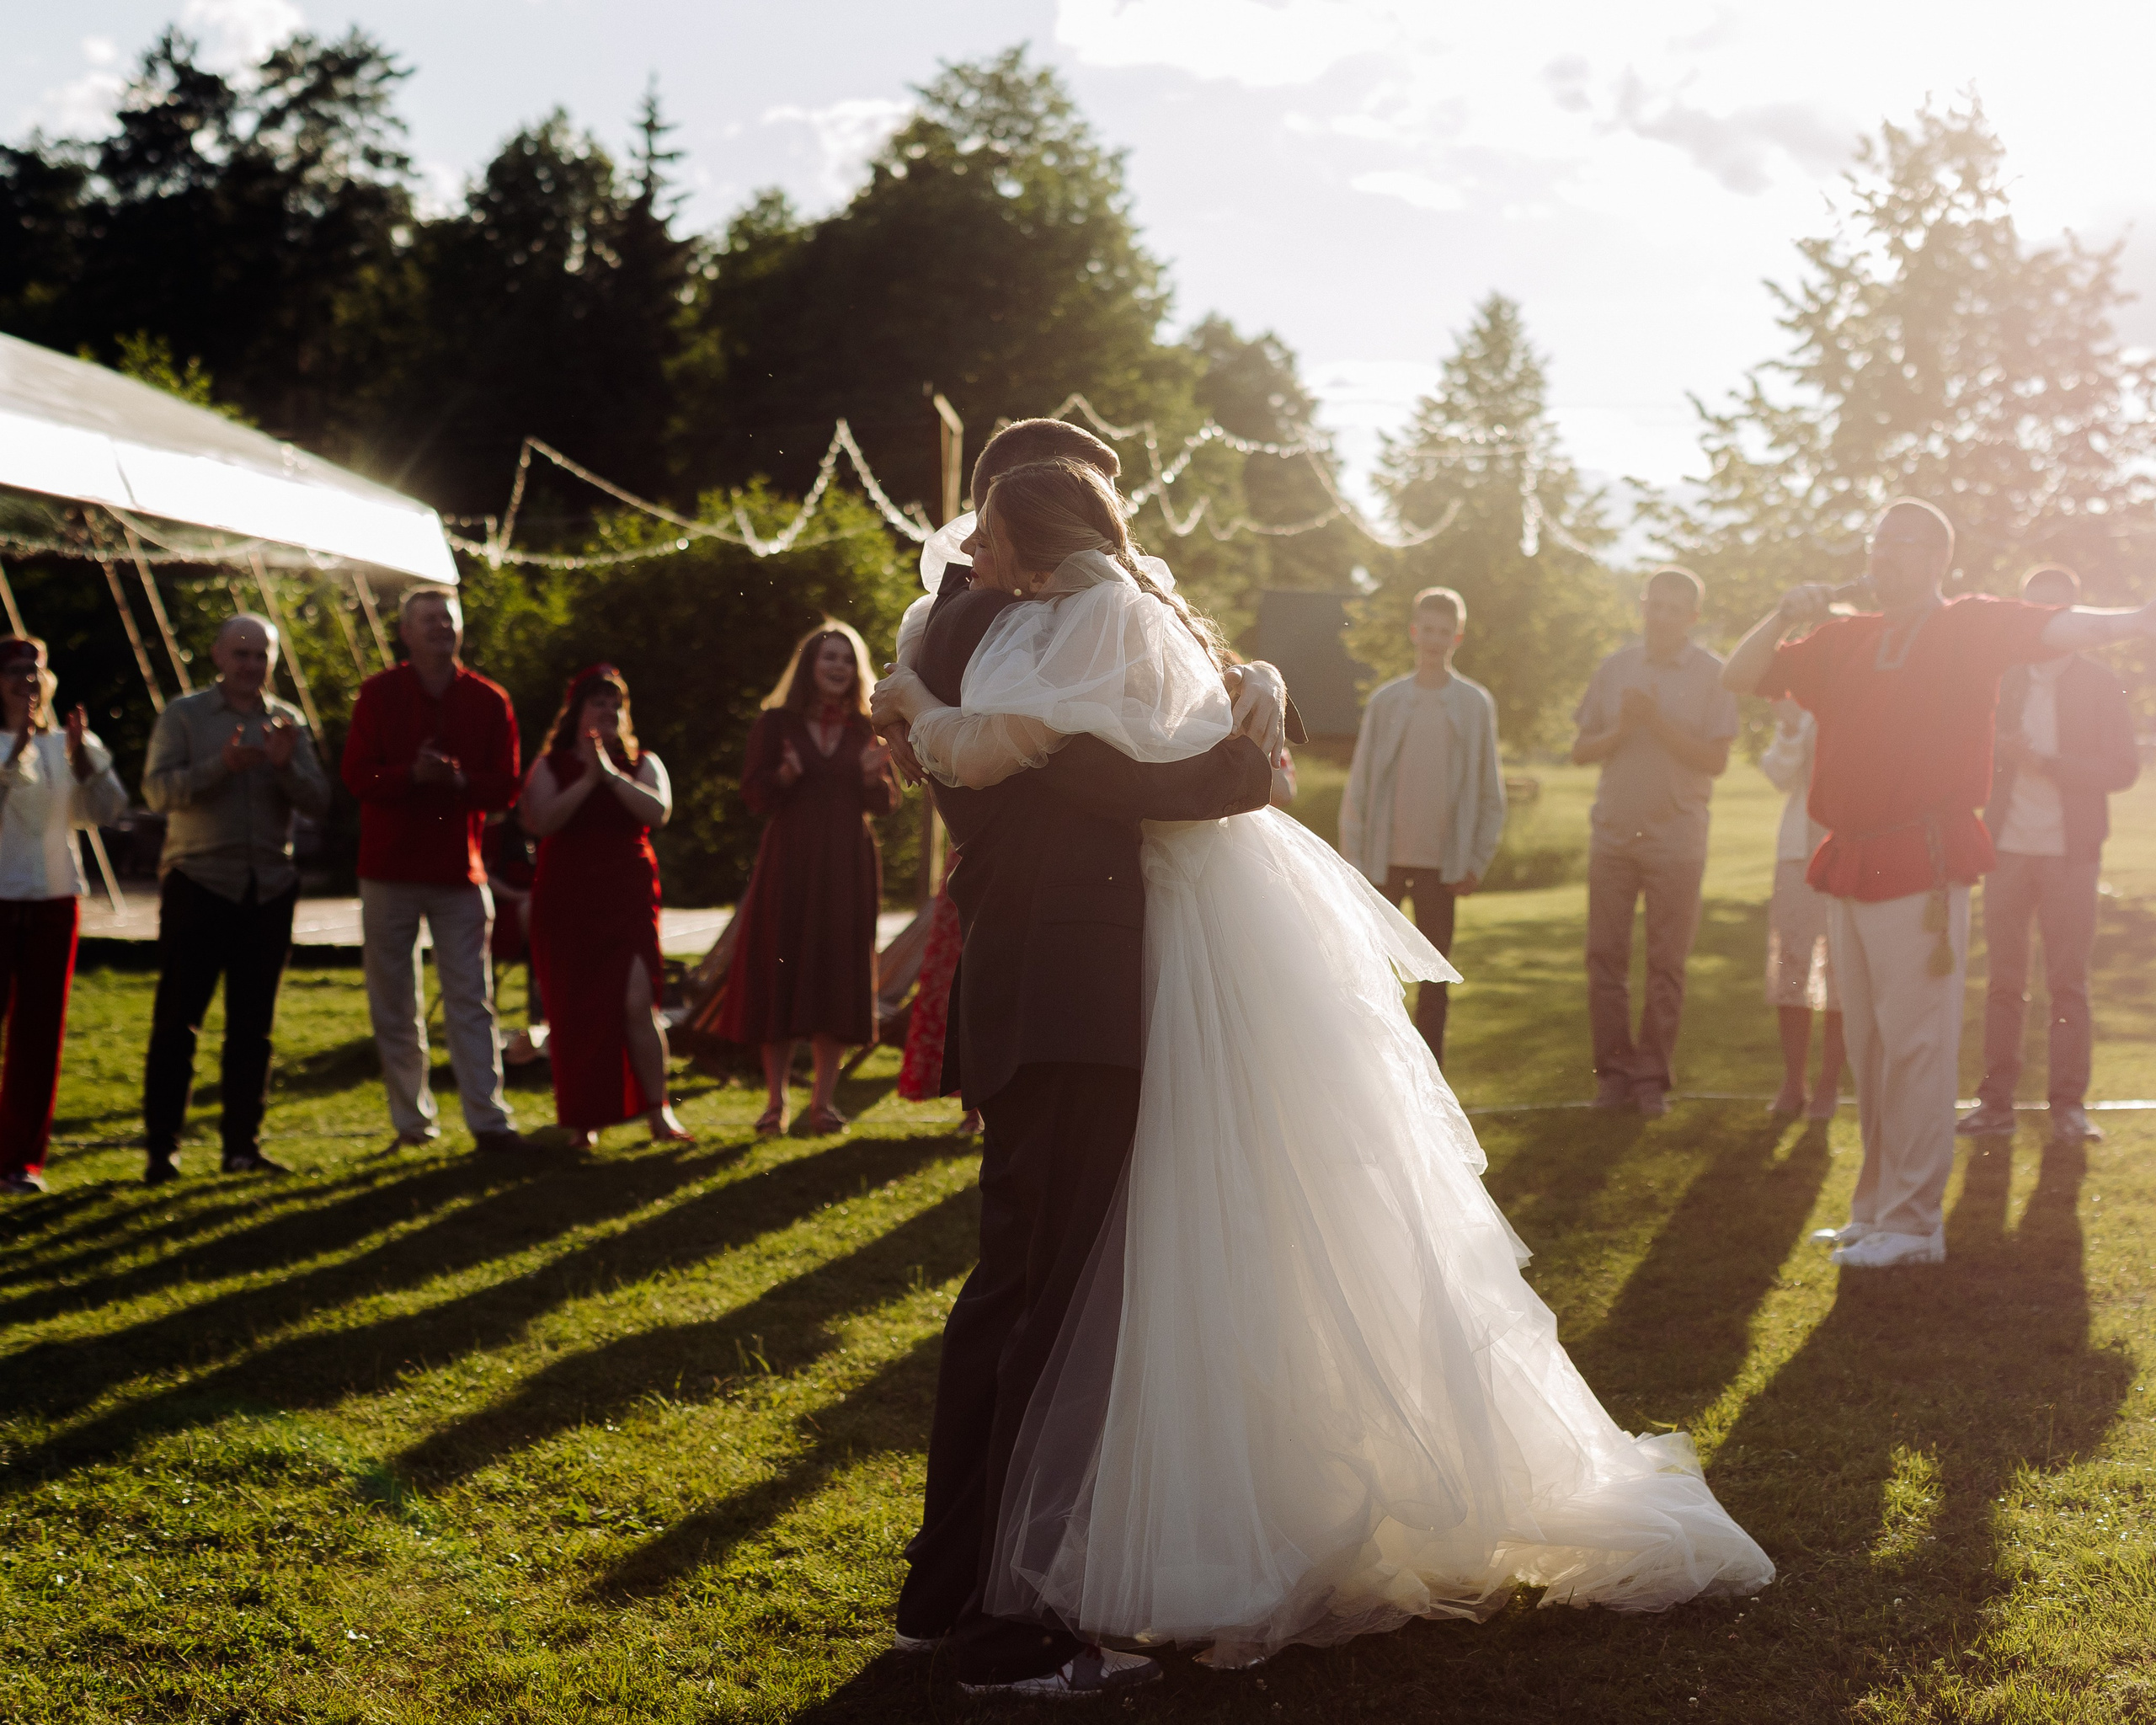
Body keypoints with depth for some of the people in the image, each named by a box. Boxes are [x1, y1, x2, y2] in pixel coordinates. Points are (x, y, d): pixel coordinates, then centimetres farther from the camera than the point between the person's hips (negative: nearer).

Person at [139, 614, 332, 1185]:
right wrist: (221, 764, -24)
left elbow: (318, 804, 3)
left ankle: (242, 1143, 13)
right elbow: (158, 789, -10)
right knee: (176, 1021, -4)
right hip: (197, 885, -3)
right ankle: (161, 1147, -1)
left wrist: (286, 766, -16)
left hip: (269, 889, 3)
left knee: (252, 1026, 7)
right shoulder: (184, 715, 2)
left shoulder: (289, 722, 11)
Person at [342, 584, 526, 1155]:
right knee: (395, 1005, 5)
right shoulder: (378, 694, 3)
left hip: (460, 872, 0)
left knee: (471, 999, -4)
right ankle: (412, 1119, 14)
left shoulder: (489, 701, 4)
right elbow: (357, 776, -5)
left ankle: (489, 1120, -6)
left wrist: (461, 780, -18)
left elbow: (505, 788, 2)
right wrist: (413, 774, -22)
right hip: (389, 868, 0)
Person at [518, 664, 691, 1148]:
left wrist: (612, 775, -18)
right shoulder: (552, 766, 7)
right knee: (575, 1010, -1)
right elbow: (542, 820, -11)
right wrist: (588, 780, -18)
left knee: (637, 1001, -15)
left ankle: (658, 1113, -5)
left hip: (628, 899, 0)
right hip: (566, 902, 0)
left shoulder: (641, 763, 10)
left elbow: (659, 811, -9)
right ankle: (584, 1122, 11)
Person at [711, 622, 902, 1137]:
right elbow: (753, 795, -2)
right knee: (780, 976, -3)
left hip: (847, 869, 2)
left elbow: (888, 803, 7)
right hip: (788, 866, -2)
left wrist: (871, 775, -13)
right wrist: (784, 775, -21)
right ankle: (775, 1102, 4)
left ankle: (824, 1101, 7)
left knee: (837, 978, 1)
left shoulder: (866, 731, 9)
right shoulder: (776, 723, 3)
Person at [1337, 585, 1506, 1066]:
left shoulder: (1475, 704, 4)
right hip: (1385, 858, 0)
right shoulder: (1385, 701, 3)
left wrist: (1477, 862, -1)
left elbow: (1490, 792, 5)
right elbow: (1357, 786, 4)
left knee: (1433, 978, 4)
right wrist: (1353, 860, -1)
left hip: (1442, 862, 0)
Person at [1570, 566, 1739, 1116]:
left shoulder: (1710, 674, 0)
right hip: (1612, 831, 3)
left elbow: (1716, 760, -7)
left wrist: (1657, 721, -16)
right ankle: (1614, 1070, 8)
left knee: (1666, 964, 0)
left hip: (1676, 838, -2)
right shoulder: (1615, 668, 8)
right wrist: (1621, 729, -10)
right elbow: (1581, 751, 8)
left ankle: (1652, 1075, 5)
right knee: (1606, 958, 1)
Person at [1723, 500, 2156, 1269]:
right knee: (1867, 1047, 11)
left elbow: (2056, 627, -12)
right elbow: (1740, 678, 18)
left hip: (1922, 866, -6)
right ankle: (1875, 1207, 20)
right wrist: (1784, 616, 1)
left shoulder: (1970, 627, 2)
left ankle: (1913, 1220, -3)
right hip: (1851, 861, 6)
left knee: (1914, 1045, -7)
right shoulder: (1843, 639, 16)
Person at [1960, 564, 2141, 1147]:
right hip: (2008, 849, 2)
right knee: (2003, 980, 2)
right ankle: (1996, 1099, 5)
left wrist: (2047, 763, -15)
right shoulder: (2000, 680, 12)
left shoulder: (2100, 685, 4)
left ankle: (2069, 1105, 1)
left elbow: (2124, 768, -4)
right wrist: (1999, 750, -11)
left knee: (2068, 982, -2)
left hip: (2069, 852, -2)